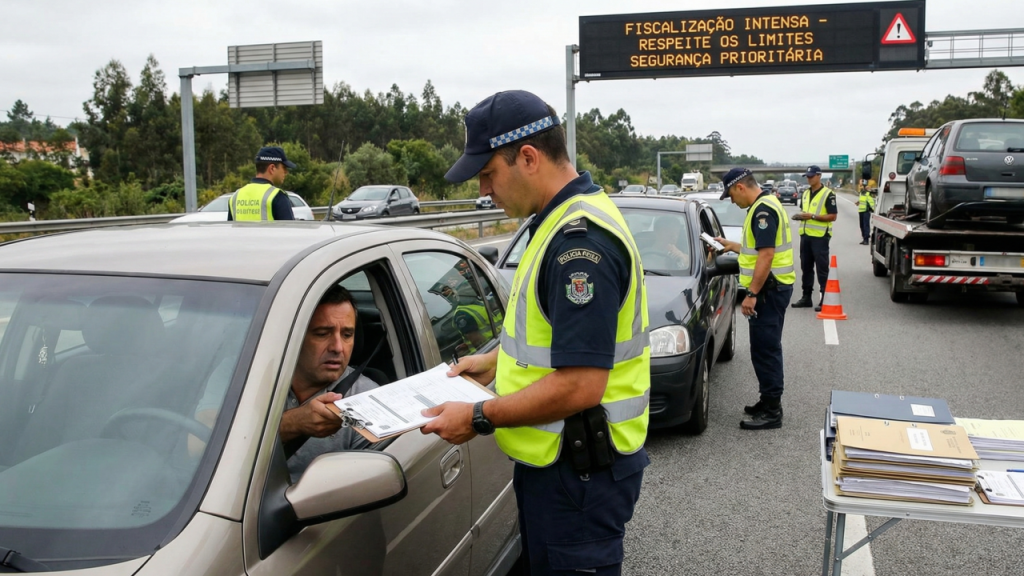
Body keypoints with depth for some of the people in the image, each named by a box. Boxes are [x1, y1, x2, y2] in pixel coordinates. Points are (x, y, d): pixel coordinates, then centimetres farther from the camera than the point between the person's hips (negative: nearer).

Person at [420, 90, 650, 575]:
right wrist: (497, 360, 14)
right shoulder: (568, 221, 9)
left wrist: (480, 418, -19)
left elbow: (580, 384, -29)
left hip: (579, 470, -10)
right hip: (559, 458, 10)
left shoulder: (580, 240, -25)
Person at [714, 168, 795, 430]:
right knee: (766, 348, 17)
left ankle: (771, 412, -2)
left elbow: (766, 254, -24)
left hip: (770, 287, -11)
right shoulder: (765, 205, 15)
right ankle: (769, 402, 26)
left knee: (765, 349, -7)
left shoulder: (763, 210, -18)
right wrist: (732, 246, 30)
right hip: (772, 287, 11)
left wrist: (752, 294, -24)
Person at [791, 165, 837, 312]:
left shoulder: (828, 194, -8)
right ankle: (806, 297, 20)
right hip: (805, 235, 7)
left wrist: (813, 216, -20)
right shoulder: (806, 193, 15)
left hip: (820, 236, -7)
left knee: (822, 269, -4)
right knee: (806, 268, 12)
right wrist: (800, 216, 3)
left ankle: (824, 299, 0)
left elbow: (833, 216, -11)